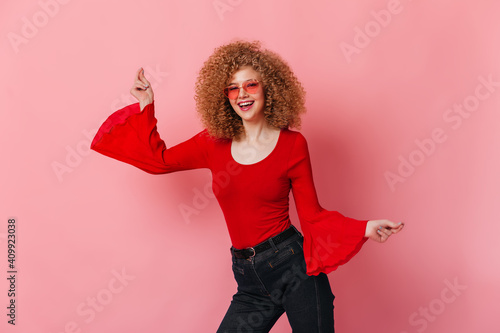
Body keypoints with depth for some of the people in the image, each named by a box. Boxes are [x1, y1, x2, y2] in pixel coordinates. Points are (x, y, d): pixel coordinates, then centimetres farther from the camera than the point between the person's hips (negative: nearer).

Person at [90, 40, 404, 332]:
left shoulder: (292, 144, -3)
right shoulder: (215, 142, 5)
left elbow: (312, 215, -1)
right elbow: (157, 160, 14)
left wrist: (364, 228, -14)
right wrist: (146, 106, 13)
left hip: (294, 267, -3)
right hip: (250, 281, 3)